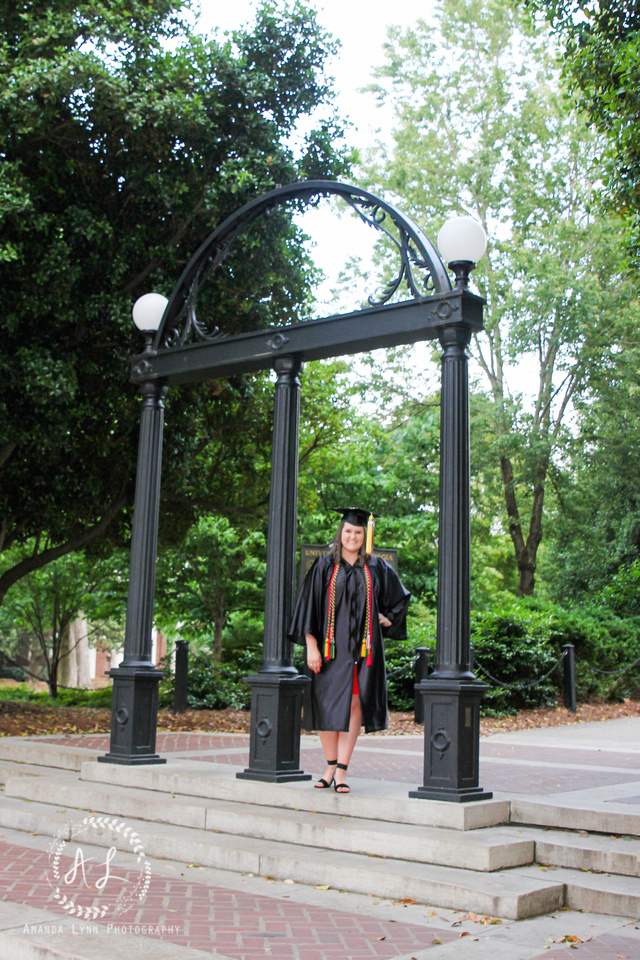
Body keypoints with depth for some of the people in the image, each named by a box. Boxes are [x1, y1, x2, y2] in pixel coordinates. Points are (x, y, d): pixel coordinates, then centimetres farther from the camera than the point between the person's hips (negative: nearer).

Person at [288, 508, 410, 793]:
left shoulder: (376, 568, 7)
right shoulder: (324, 566, 3)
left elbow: (400, 598, 22)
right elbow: (308, 606, 0)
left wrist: (386, 619, 6)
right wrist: (311, 646, -7)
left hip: (363, 648, 1)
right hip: (331, 646, -1)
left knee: (354, 705, -3)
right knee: (328, 706, 2)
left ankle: (341, 772, 2)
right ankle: (331, 766, 19)